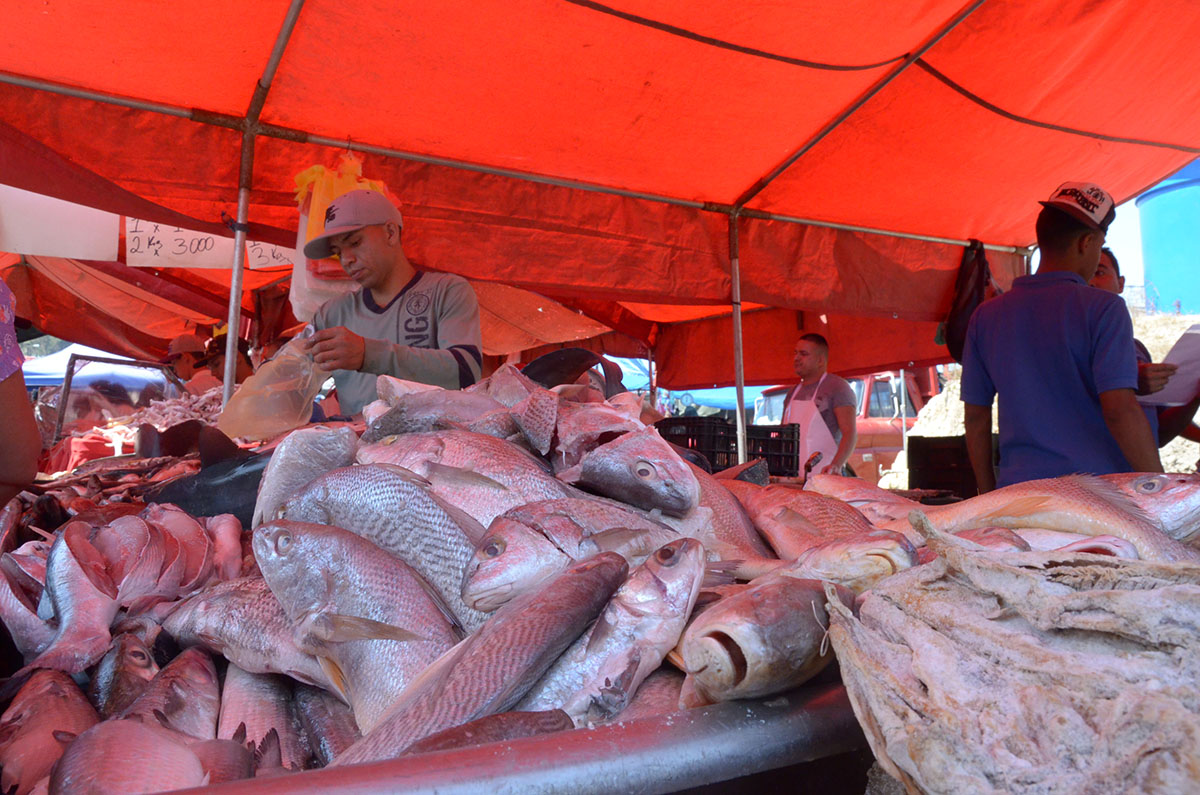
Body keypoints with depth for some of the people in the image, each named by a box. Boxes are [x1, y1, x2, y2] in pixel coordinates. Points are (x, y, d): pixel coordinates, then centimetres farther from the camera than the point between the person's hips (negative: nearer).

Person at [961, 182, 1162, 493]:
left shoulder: (986, 316, 7)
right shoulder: (1103, 308, -5)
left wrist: (989, 496, 18)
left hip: (1018, 491, 4)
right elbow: (1120, 409, -13)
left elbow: (975, 416, 9)